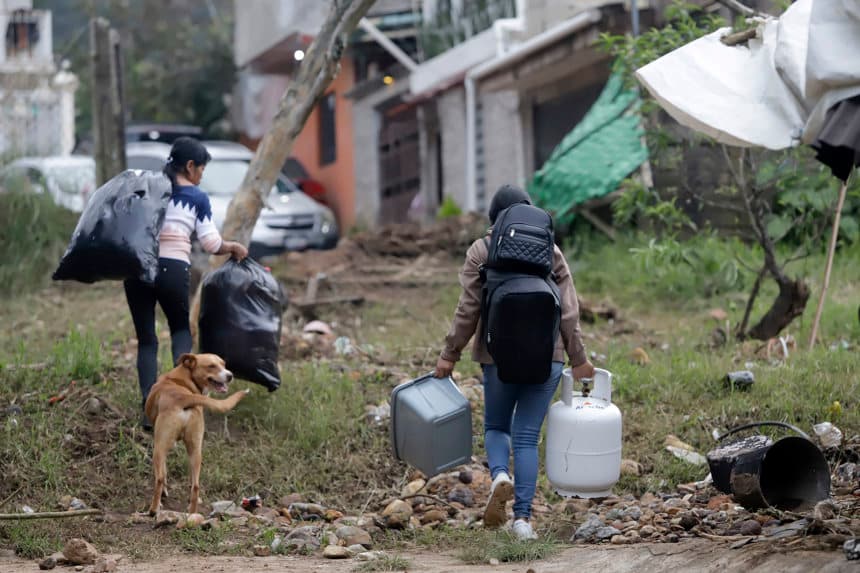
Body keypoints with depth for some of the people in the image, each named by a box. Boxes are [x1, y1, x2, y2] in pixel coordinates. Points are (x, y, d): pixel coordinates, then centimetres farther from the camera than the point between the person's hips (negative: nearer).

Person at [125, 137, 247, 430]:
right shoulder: (197, 198, 5)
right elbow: (212, 244, 3)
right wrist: (234, 247, 19)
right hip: (173, 270, -2)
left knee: (146, 339, 10)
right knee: (181, 330, 18)